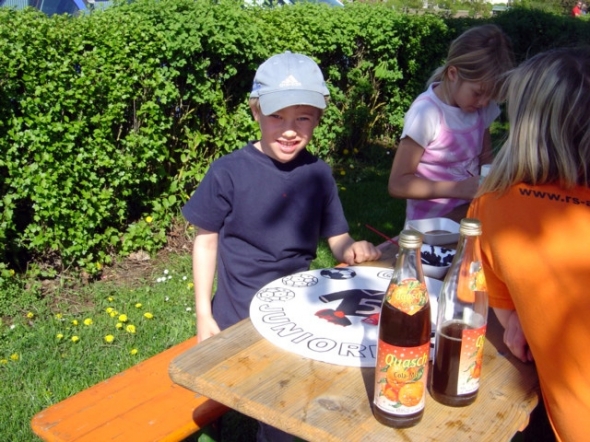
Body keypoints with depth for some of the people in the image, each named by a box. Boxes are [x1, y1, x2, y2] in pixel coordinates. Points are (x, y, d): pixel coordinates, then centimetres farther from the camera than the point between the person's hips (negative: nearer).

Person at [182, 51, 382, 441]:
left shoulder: (319, 174, -6)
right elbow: (207, 241, -8)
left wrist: (354, 250, -21)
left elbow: (337, 238, 2)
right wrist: (204, 315, -6)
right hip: (238, 320, -3)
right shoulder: (229, 172, -16)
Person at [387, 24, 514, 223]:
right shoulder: (426, 113, -18)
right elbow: (397, 184, -17)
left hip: (470, 218, 5)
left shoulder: (482, 106, 1)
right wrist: (459, 189, -24)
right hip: (430, 227, -5)